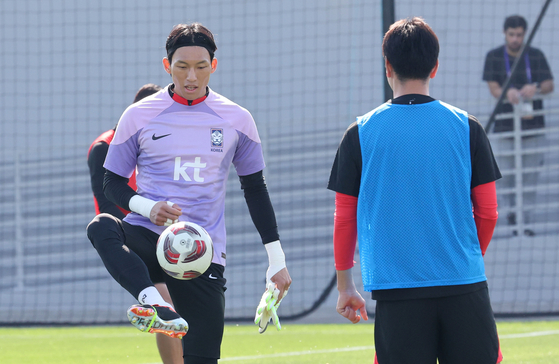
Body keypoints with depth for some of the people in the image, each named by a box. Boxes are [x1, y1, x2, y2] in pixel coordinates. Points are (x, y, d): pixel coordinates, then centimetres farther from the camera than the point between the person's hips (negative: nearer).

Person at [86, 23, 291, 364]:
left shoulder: (236, 120, 6)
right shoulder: (139, 115, 2)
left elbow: (255, 189, 14)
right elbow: (114, 183, 8)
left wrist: (277, 260, 10)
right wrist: (146, 207, -13)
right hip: (147, 239, -1)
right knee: (101, 227, -35)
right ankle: (153, 302, -53)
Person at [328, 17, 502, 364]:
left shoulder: (361, 133, 1)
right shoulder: (466, 127, 3)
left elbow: (345, 218, 6)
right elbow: (488, 213, 8)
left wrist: (345, 285, 17)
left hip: (395, 287, -1)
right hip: (463, 283, 1)